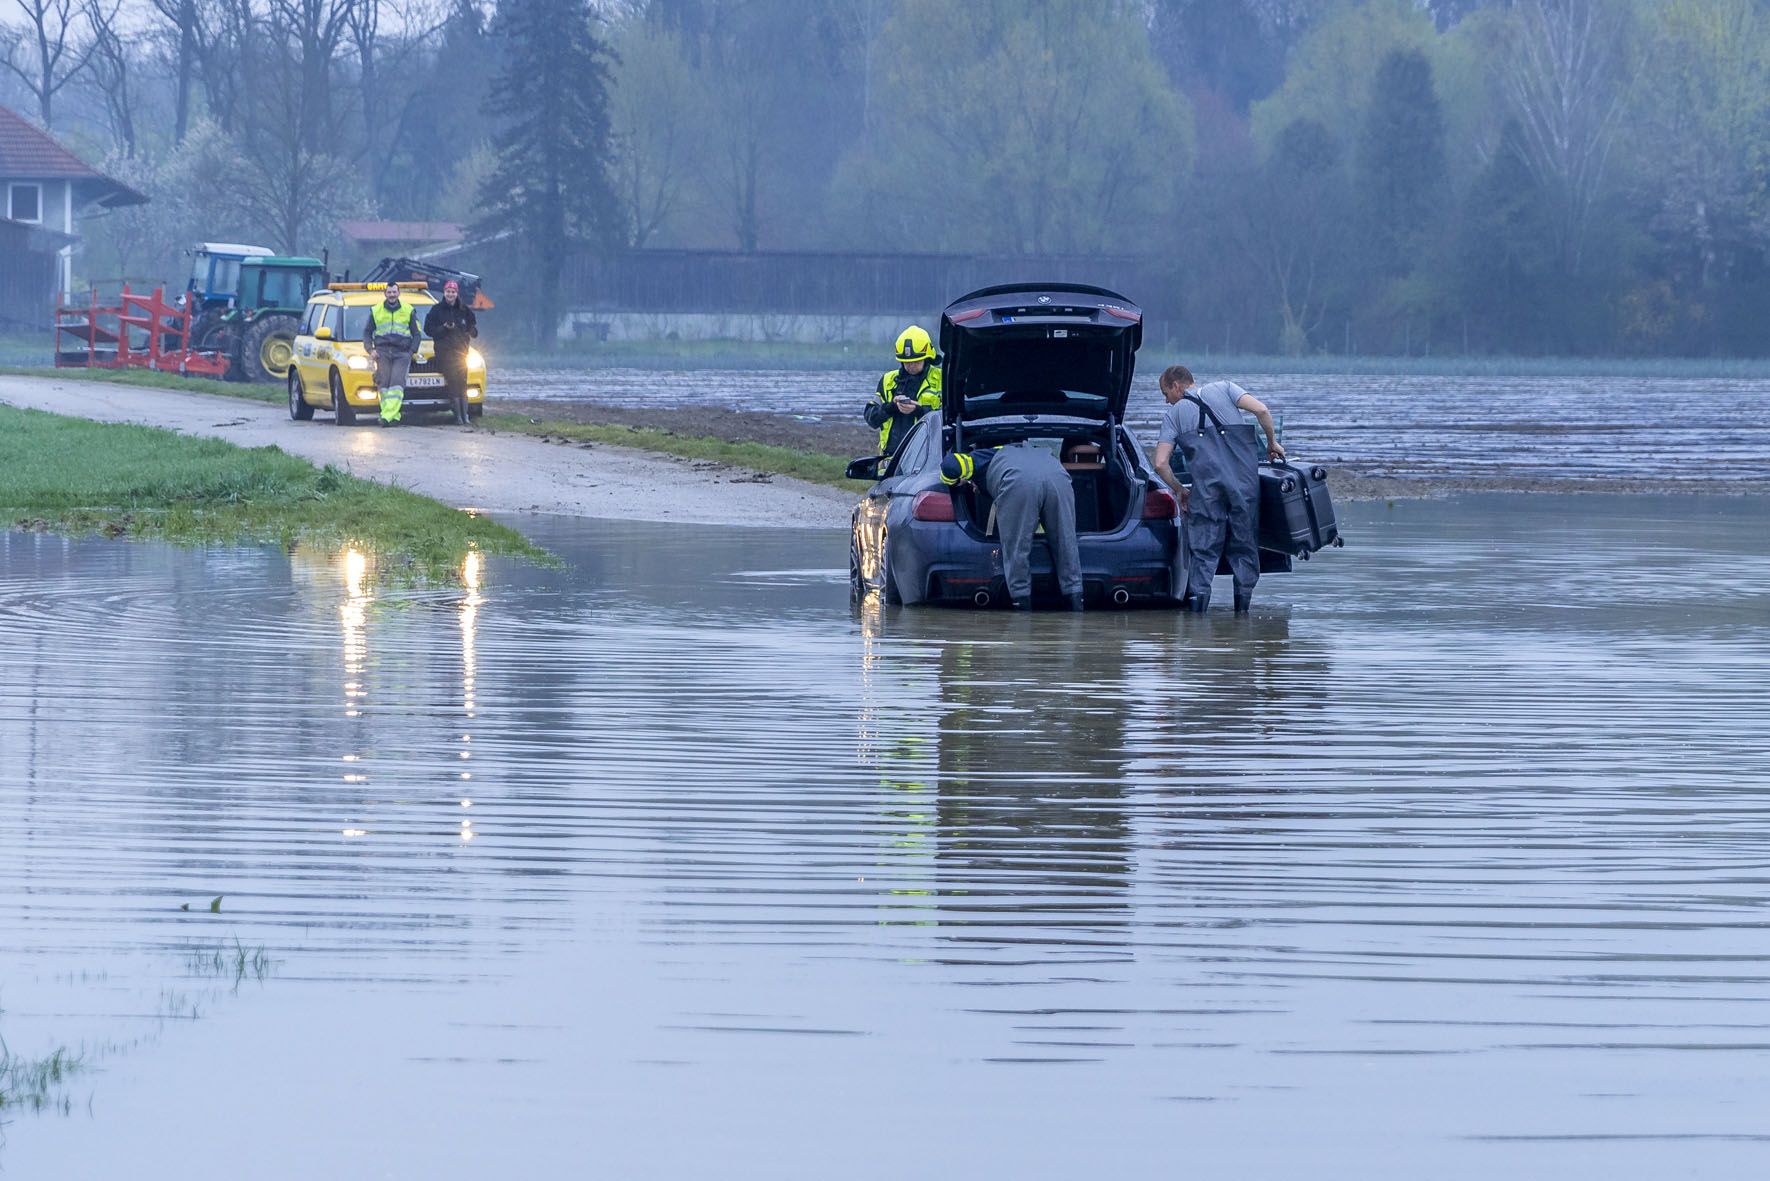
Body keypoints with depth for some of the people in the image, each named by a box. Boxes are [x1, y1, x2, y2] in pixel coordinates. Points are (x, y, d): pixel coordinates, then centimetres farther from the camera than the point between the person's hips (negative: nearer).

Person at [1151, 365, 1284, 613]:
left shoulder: (1174, 414, 16)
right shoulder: (1223, 389, 19)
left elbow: (1161, 464, 6)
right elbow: (1261, 410, 3)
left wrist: (1179, 490, 20)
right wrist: (1272, 443, 17)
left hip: (1206, 480, -1)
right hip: (1244, 477, 1)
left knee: (1204, 546, 4)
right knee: (1244, 542, 9)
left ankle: (1198, 595, -9)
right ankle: (1243, 599, 4)